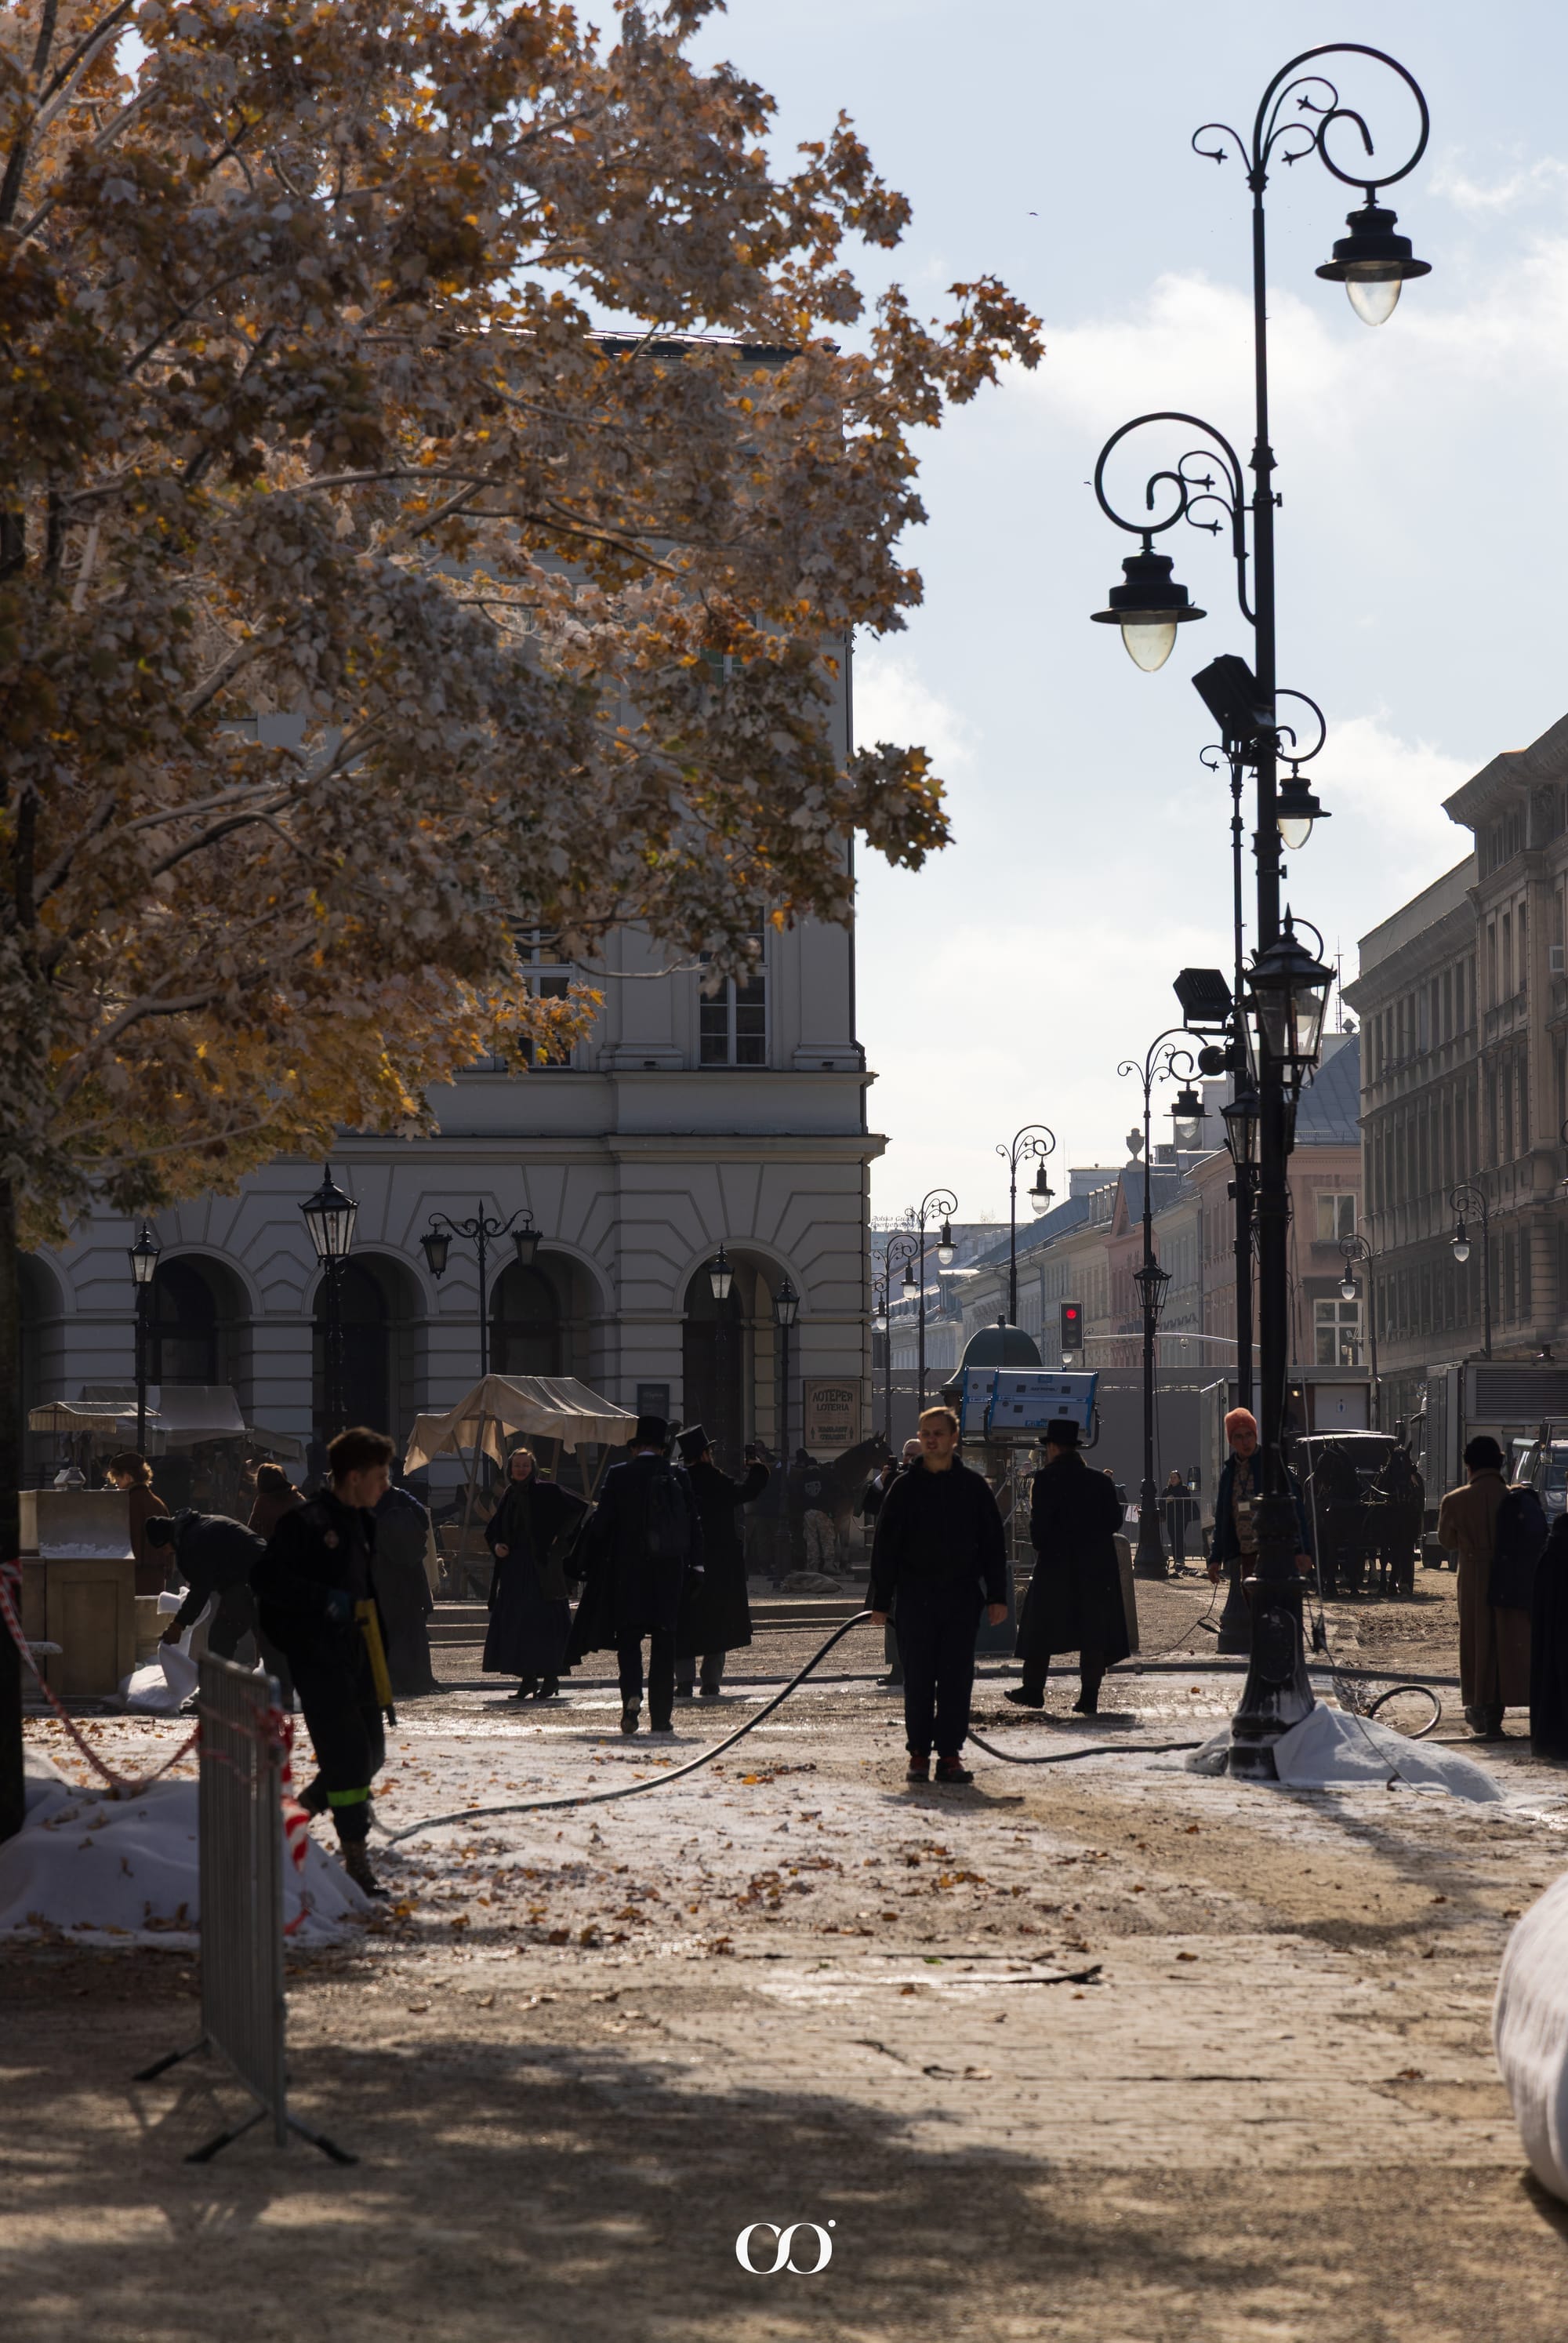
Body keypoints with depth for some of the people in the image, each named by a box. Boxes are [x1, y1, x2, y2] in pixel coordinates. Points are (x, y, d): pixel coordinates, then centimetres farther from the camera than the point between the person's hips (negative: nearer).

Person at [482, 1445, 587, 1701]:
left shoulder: (546, 1492, -5)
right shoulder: (509, 1496, 12)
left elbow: (577, 1508, -7)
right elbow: (492, 1529, 21)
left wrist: (560, 1539, -10)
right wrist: (496, 1546, 1)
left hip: (542, 1567, -6)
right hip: (514, 1568, 6)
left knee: (543, 1620, -8)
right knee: (515, 1621, 4)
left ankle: (551, 1677, -2)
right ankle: (528, 1679, 10)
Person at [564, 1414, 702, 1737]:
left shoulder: (618, 1476, -4)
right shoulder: (679, 1477, 1)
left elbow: (600, 1523, -5)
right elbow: (693, 1526, 2)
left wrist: (592, 1565, 5)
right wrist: (694, 1566, 8)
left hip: (627, 1569, -1)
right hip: (669, 1571, 1)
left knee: (628, 1637, 8)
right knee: (664, 1641, 6)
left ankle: (632, 1694, -17)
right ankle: (660, 1717, 4)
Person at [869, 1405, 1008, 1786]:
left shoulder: (974, 1486, 6)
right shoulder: (905, 1487, 4)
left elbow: (993, 1545, 9)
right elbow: (885, 1547, 5)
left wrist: (997, 1596, 2)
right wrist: (881, 1602, 0)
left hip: (962, 1597, 0)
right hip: (915, 1597, 0)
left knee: (957, 1679, -1)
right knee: (918, 1680, 0)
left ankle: (950, 1754, 4)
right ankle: (918, 1754, 7)